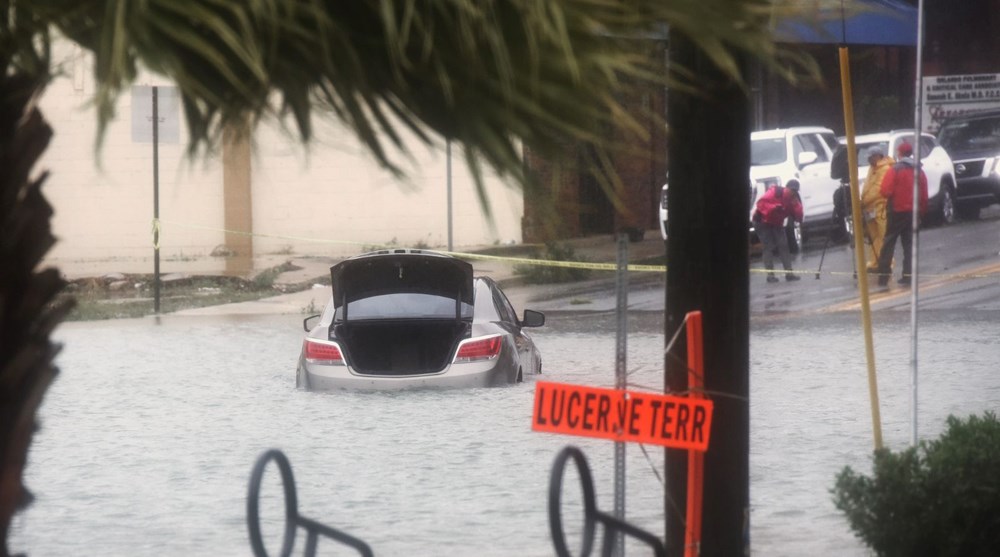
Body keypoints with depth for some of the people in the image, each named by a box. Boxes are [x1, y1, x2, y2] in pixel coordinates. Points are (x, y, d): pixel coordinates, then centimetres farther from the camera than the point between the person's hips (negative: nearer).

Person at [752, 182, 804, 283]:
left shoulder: (793, 200, -4)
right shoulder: (774, 192, -21)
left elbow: (798, 217, -9)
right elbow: (761, 202, -30)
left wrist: (796, 205, -24)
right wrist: (773, 208, -43)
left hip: (776, 224, 6)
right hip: (763, 222, -6)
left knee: (783, 246, -2)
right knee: (768, 247, -12)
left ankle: (789, 273, -2)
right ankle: (770, 274, -13)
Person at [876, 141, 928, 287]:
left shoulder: (895, 170, -11)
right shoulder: (919, 171, 6)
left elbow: (885, 191, -17)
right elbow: (924, 195, 8)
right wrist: (922, 212, 17)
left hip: (897, 211, -4)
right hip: (913, 212, 4)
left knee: (888, 243, 2)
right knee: (909, 244, 10)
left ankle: (883, 275, -3)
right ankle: (908, 275, 4)